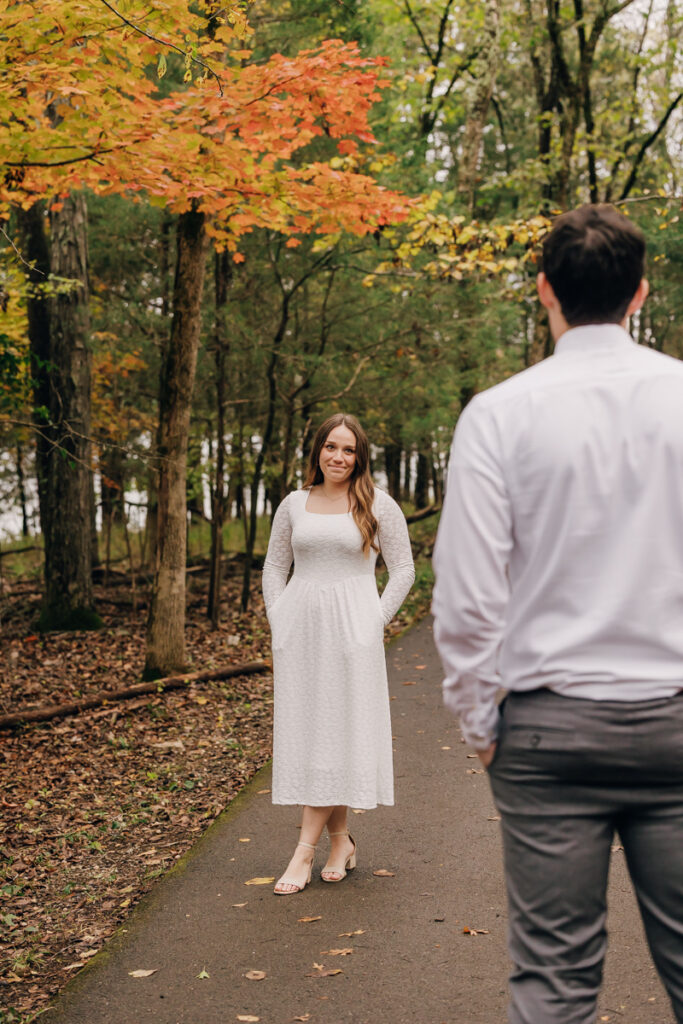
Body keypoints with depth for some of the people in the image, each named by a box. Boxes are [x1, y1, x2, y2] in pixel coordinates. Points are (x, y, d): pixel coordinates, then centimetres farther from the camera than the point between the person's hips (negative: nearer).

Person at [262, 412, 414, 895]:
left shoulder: (378, 504, 1)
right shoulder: (294, 504, 10)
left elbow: (403, 569, 3)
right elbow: (274, 566, 16)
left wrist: (375, 622, -5)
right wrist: (279, 624, 6)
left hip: (351, 629, -3)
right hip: (299, 628, 3)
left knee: (339, 730, -4)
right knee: (303, 728, 4)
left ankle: (305, 849, 1)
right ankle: (340, 841, 18)